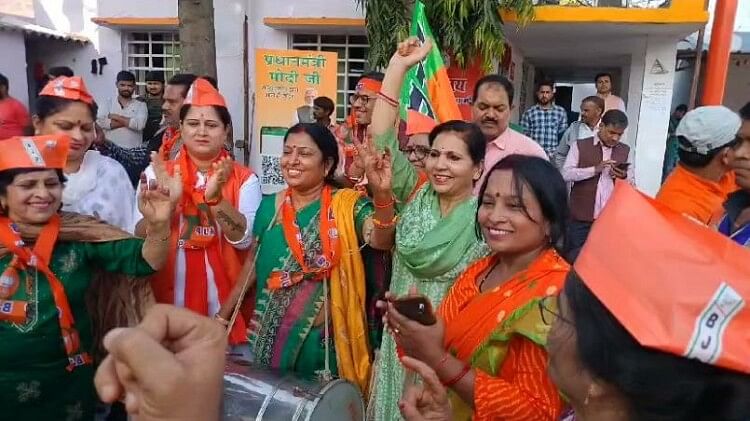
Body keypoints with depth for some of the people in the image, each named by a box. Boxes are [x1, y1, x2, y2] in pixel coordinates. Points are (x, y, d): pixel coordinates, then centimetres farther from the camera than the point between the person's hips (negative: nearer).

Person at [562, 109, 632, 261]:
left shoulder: (625, 151, 10)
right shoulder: (580, 146, 0)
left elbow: (632, 184, 13)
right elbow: (566, 174, -10)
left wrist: (624, 177, -10)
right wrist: (595, 169, -20)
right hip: (581, 216, -3)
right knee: (574, 257, 4)